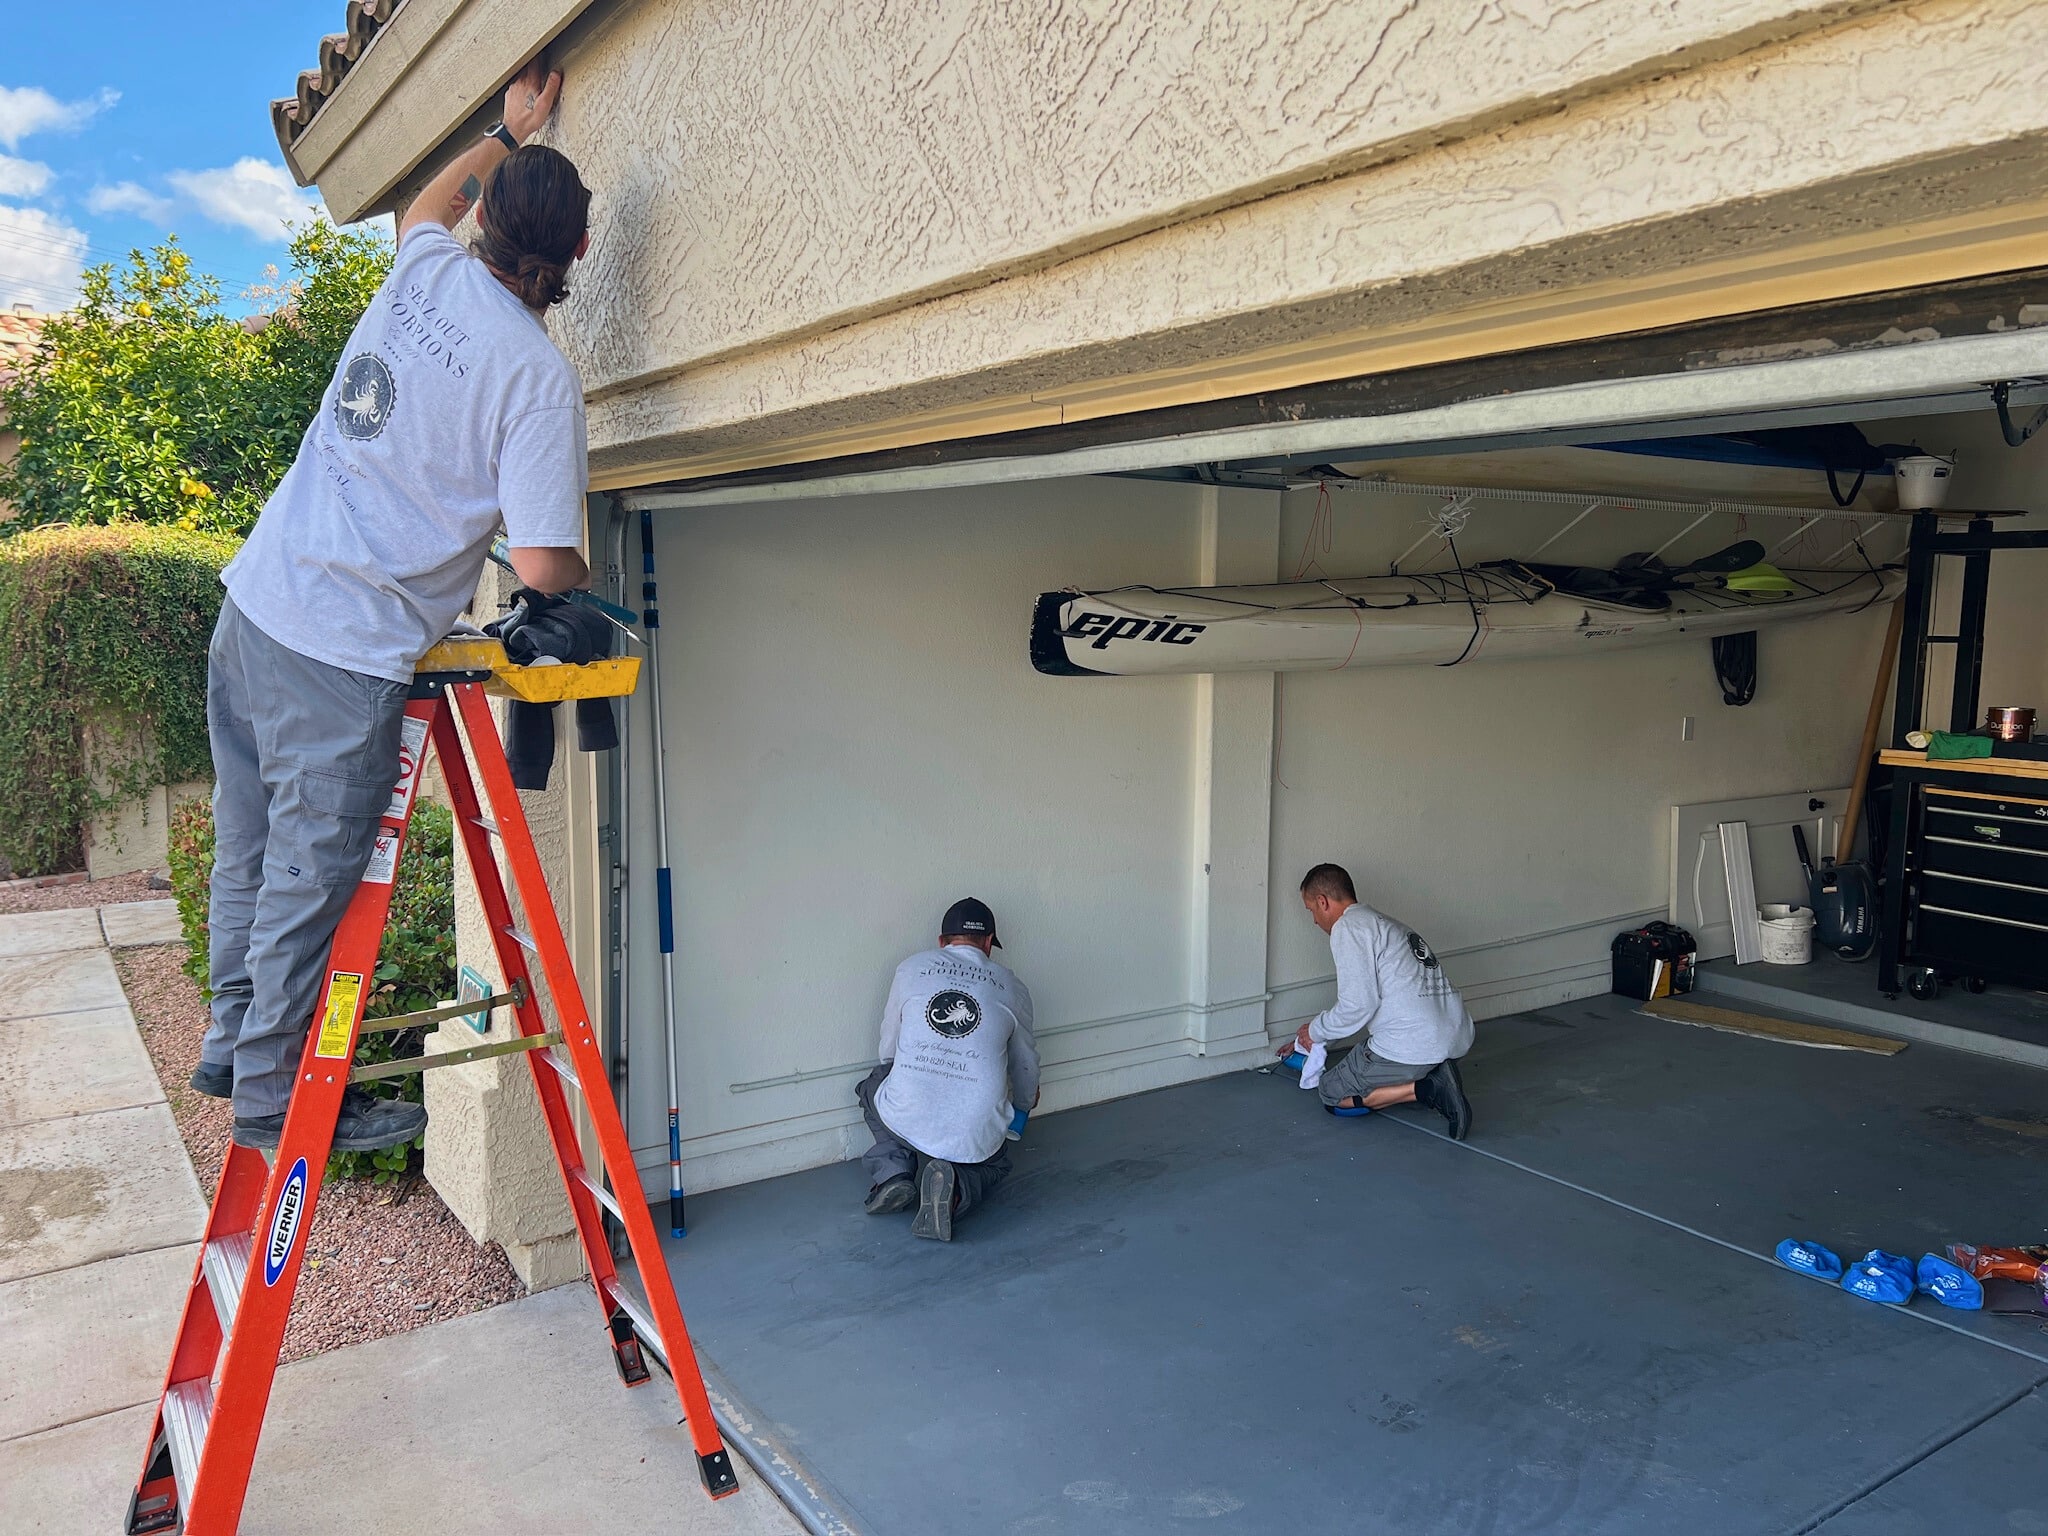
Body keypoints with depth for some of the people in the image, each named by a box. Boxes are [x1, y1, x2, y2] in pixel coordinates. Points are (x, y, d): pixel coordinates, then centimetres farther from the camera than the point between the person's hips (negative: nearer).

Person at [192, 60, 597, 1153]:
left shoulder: (422, 270, 5)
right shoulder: (538, 375, -15)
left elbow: (428, 204, 32)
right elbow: (540, 566, -16)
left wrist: (507, 134, 39)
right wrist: (582, 573, 6)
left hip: (253, 601, 8)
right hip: (344, 661, -8)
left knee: (252, 850, 19)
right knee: (311, 879, 5)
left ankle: (232, 1041, 36)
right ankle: (273, 1096, 19)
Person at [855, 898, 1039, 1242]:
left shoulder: (911, 968, 7)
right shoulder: (1010, 986, 7)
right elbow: (1025, 1063, 21)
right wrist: (1024, 1104, 43)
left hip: (906, 1119, 1)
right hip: (976, 1138, -1)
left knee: (874, 1087, 34)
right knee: (995, 1166, 33)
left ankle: (892, 1171, 8)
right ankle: (955, 1189, -2)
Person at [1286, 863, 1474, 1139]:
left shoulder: (1348, 927, -6)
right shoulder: (1387, 923, 24)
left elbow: (1358, 1005, -14)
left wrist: (1316, 1031, 6)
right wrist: (1306, 1041, 40)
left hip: (1411, 1044, -9)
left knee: (1332, 1095, 10)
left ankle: (1425, 1090, -8)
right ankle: (1434, 1076, 7)